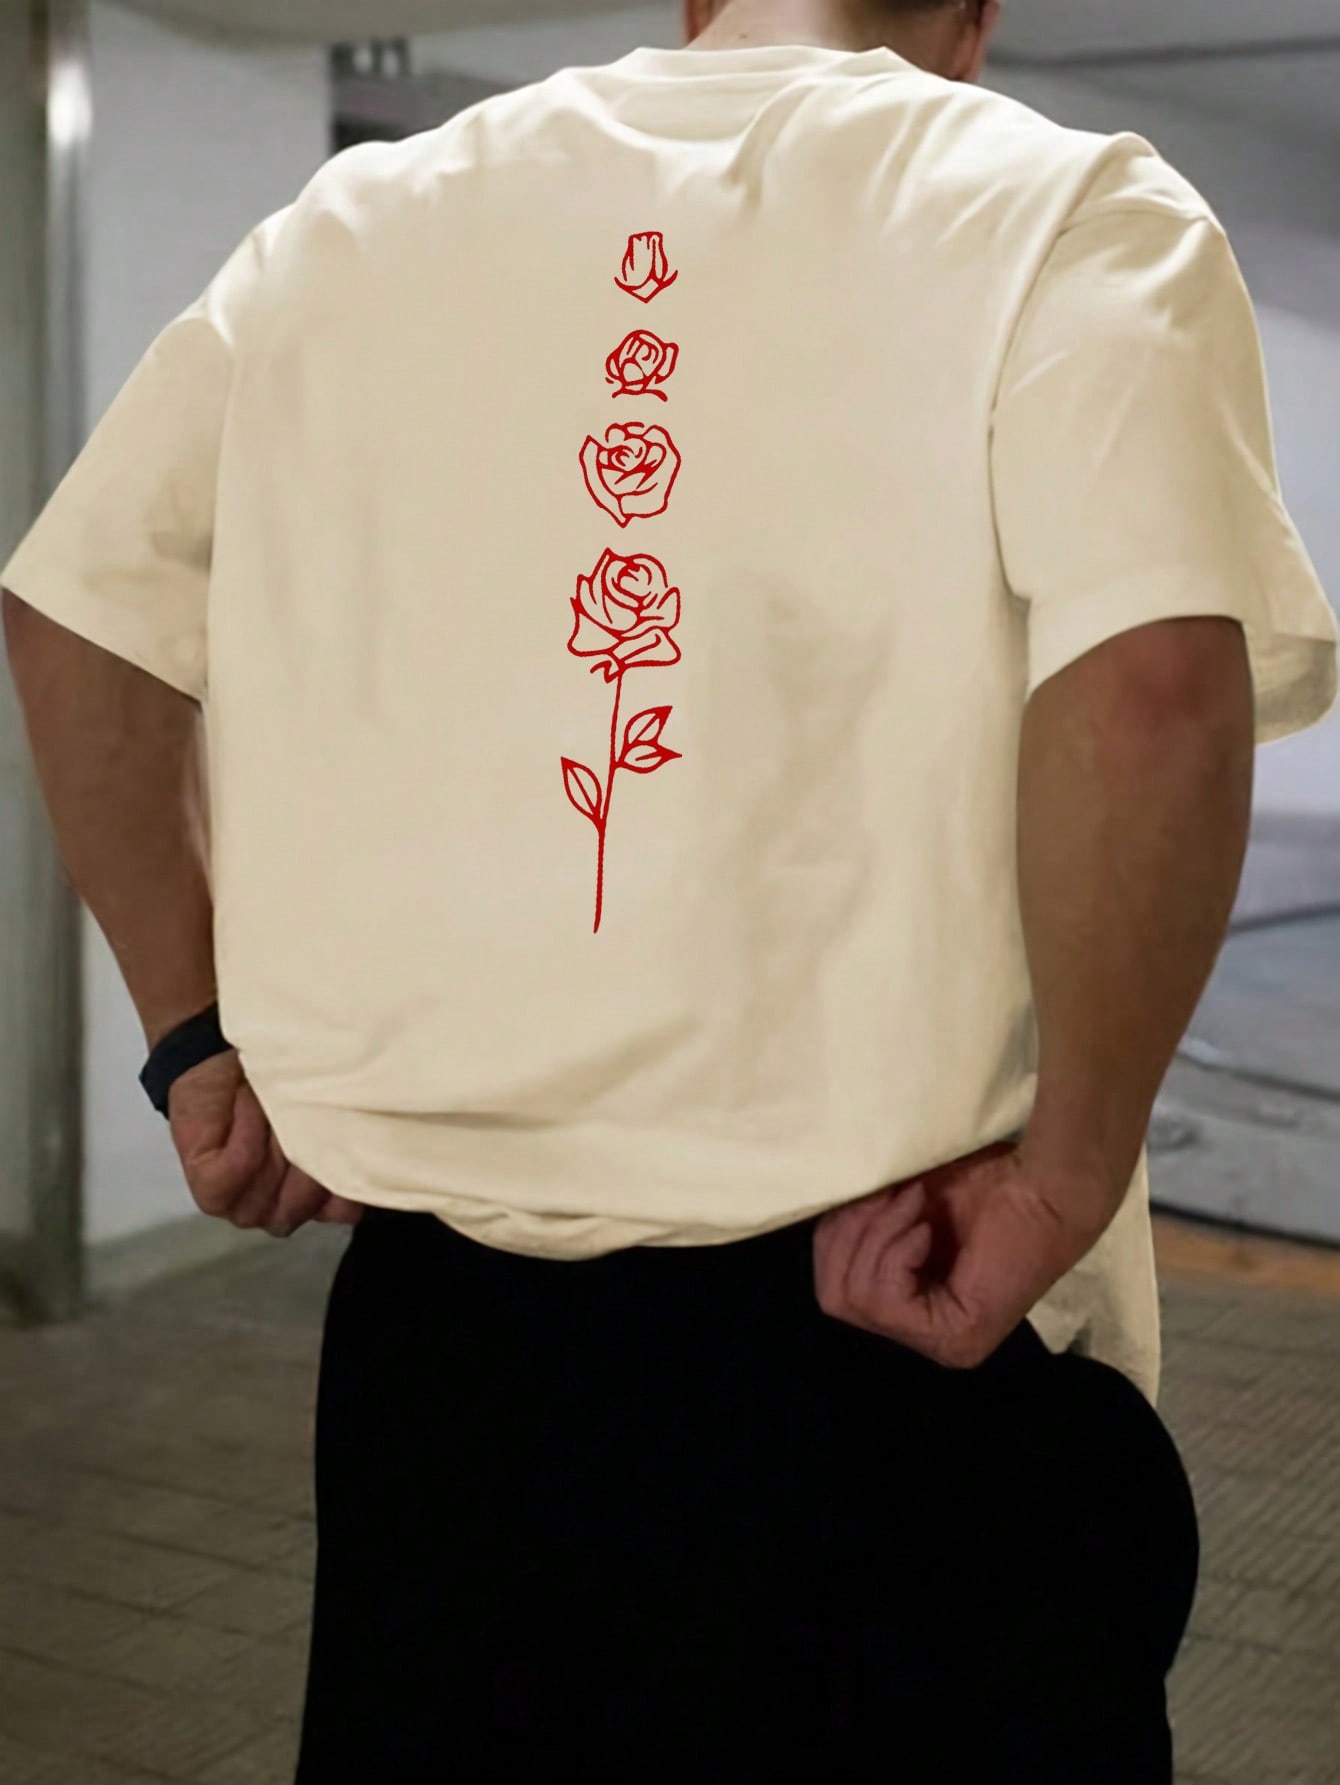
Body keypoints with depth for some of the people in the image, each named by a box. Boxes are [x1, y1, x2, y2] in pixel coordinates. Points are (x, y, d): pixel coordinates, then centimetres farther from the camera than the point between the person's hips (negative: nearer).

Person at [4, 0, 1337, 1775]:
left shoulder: (367, 214, 8)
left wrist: (199, 1033, 13)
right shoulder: (1063, 208, -5)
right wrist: (1073, 1168, -15)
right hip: (883, 1320, -3)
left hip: (434, 1302, 4)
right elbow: (1156, 681, -23)